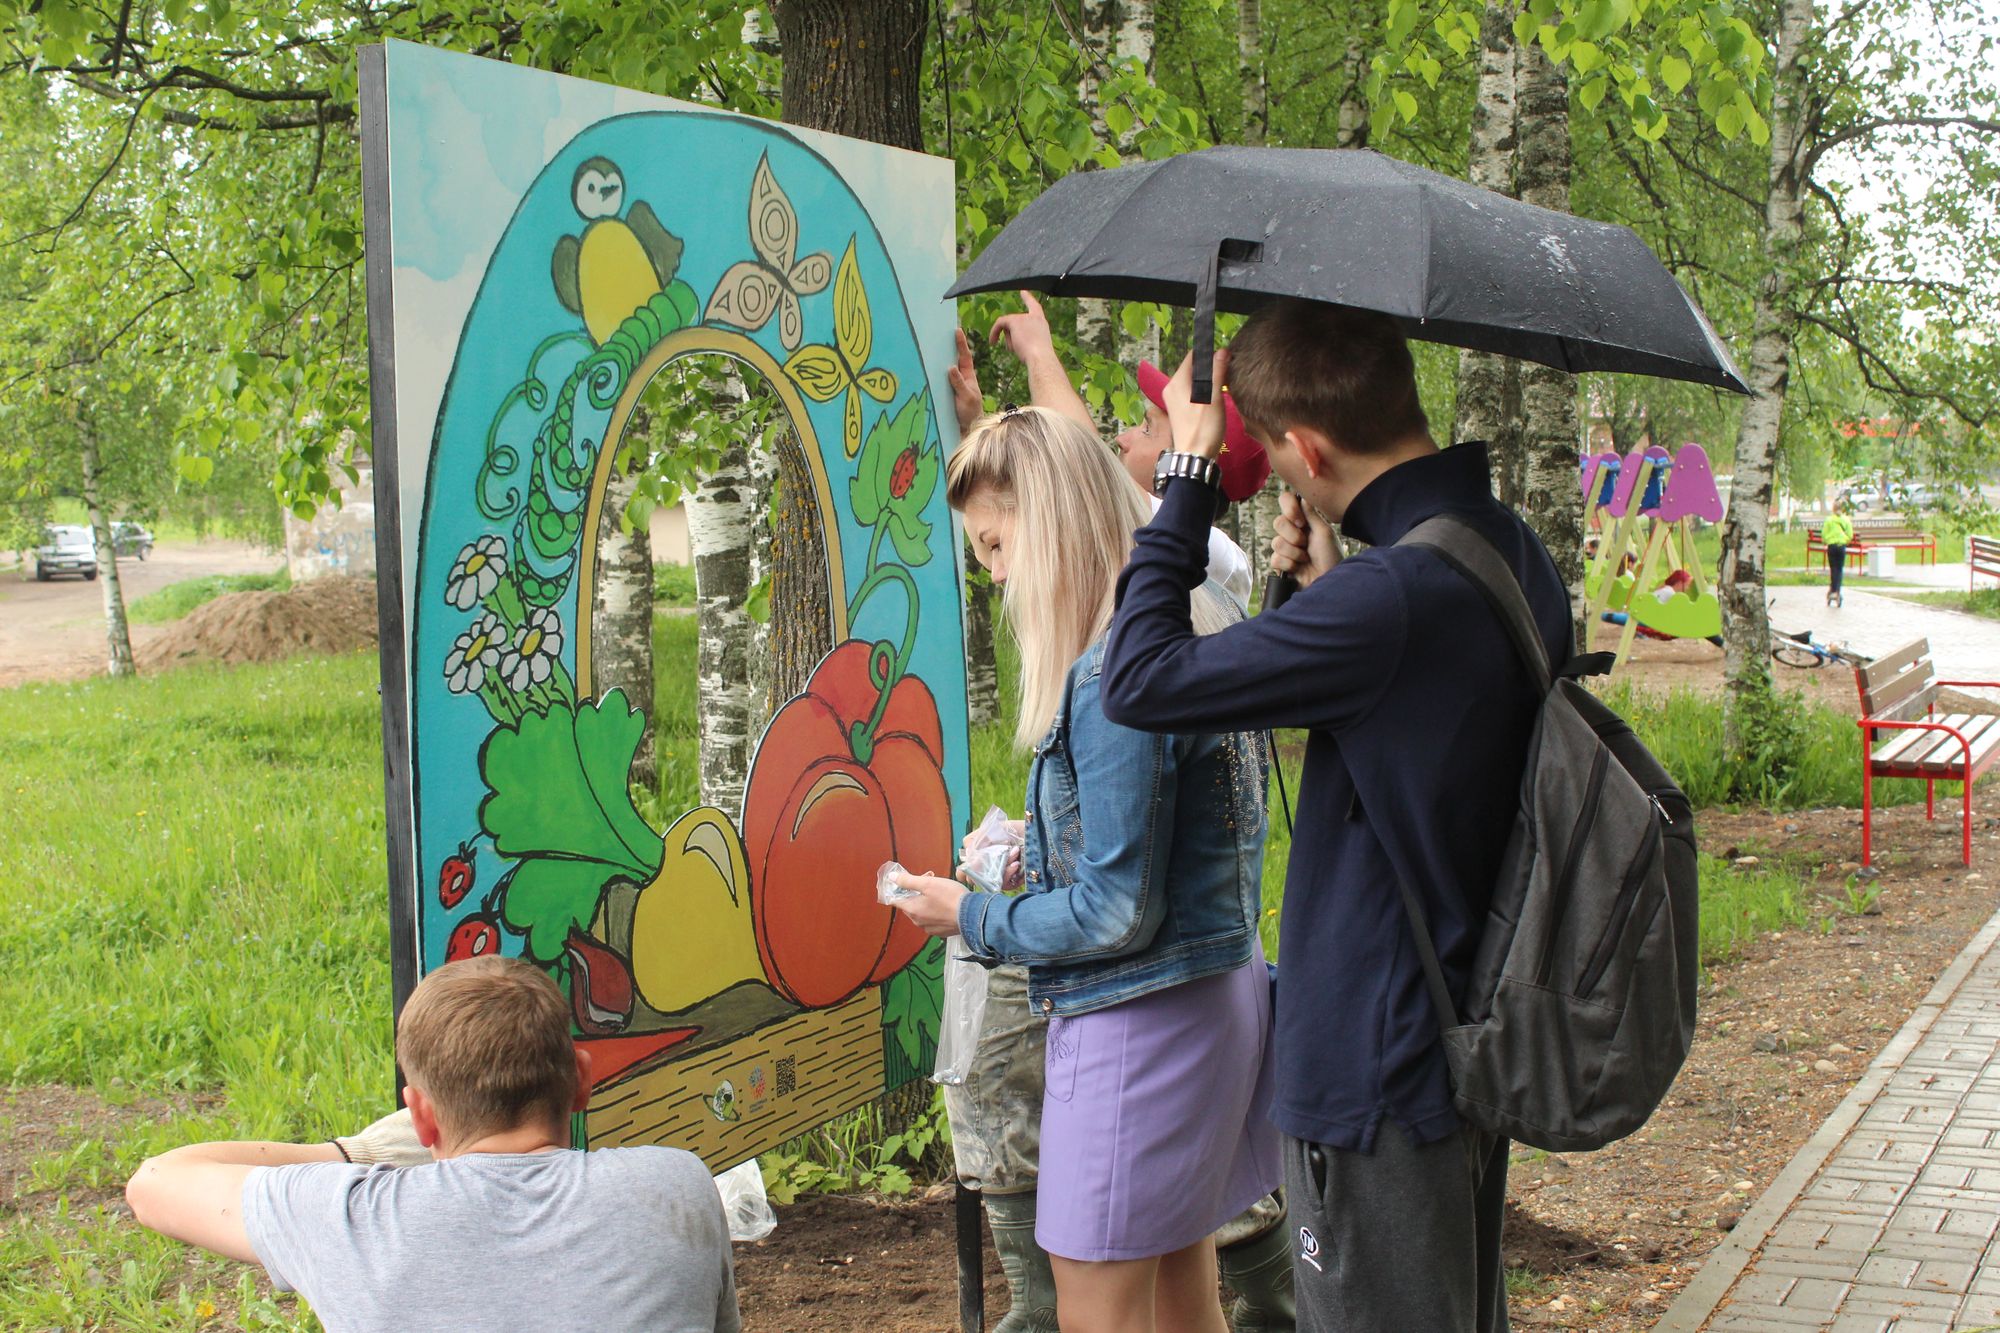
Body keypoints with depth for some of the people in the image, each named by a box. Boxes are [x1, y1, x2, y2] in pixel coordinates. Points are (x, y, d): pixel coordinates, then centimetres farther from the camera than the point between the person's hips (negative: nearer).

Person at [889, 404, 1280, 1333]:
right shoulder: (1198, 623, 9)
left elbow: (1117, 914, -22)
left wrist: (974, 919, -8)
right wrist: (1055, 844, 12)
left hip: (1135, 1020, -10)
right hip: (1219, 992, 10)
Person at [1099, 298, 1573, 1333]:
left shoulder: (1390, 597, -28)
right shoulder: (1516, 556, 3)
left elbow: (1140, 680, -24)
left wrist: (1189, 472, -14)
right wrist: (1327, 583, 4)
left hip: (1374, 1076, -9)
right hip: (1477, 1044, 10)